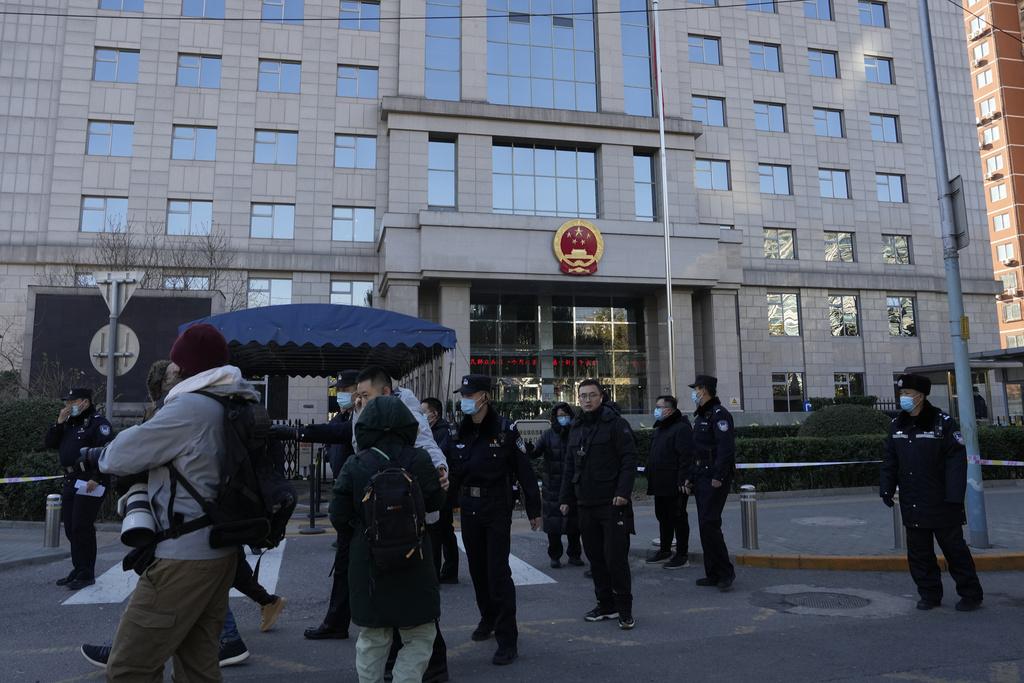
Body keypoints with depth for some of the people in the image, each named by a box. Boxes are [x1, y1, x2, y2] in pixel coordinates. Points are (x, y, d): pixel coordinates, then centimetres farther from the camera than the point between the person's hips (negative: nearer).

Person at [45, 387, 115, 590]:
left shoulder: (97, 422, -10)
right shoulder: (69, 423, 18)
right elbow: (49, 443, 13)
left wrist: (96, 479, -25)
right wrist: (59, 422, 0)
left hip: (89, 483, -9)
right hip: (70, 482, 9)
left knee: (82, 529, -7)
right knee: (71, 528, 13)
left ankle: (87, 574, 2)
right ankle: (78, 569, 24)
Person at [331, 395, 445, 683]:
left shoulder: (354, 465, -8)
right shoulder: (418, 460, -12)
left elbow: (339, 518, -3)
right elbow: (435, 500, 2)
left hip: (367, 562, 3)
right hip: (412, 561, -2)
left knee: (373, 638, 18)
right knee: (419, 637, 11)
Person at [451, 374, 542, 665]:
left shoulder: (504, 429, -11)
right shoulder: (460, 431, 4)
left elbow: (525, 471, -9)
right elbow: (450, 468, 5)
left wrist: (534, 510, -8)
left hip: (497, 508, -5)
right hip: (468, 508, 5)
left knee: (498, 572, -5)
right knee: (477, 567, 17)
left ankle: (508, 638, 5)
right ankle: (488, 619, 38)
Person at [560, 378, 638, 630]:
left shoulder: (615, 424, -6)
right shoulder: (576, 428, 14)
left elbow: (629, 459, -11)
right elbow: (569, 466, 18)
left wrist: (623, 492, -19)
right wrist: (565, 498, 14)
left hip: (612, 504, -6)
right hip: (586, 505, 6)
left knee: (616, 558, -4)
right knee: (595, 557, 12)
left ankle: (624, 609, 8)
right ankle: (605, 605, 24)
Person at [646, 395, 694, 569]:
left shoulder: (681, 428, -15)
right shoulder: (659, 429, 16)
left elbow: (686, 457, -21)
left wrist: (683, 480, -25)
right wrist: (650, 475, 20)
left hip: (675, 485, -9)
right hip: (660, 485, 10)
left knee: (678, 518, 0)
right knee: (663, 517, 17)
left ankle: (682, 555, 9)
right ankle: (665, 551, 29)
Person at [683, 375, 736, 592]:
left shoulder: (719, 414, -11)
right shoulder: (700, 416, 19)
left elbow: (726, 448, -20)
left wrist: (718, 477, -23)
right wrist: (690, 477, 19)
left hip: (715, 479, -10)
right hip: (701, 478, 10)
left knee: (709, 524, -12)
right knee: (705, 525, 10)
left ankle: (725, 572, -1)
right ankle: (713, 574, 18)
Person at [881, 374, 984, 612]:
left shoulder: (943, 423, -9)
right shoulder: (896, 425, 7)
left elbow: (957, 460, -12)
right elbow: (890, 462, 12)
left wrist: (954, 496, -16)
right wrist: (886, 489, 5)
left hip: (940, 503, -5)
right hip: (911, 504, 5)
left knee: (955, 549, 6)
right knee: (918, 552, 10)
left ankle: (971, 595, 22)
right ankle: (929, 595, 22)